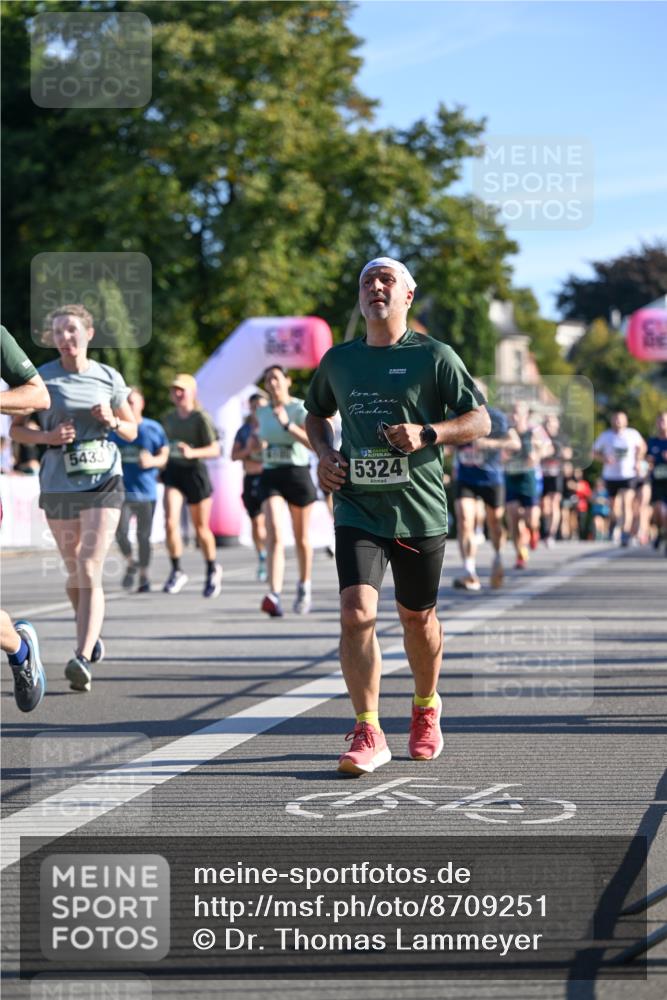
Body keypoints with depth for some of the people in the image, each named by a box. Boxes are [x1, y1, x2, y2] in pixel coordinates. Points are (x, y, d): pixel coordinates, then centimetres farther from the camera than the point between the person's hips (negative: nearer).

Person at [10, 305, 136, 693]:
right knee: (75, 573, 12)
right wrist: (47, 436, -14)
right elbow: (17, 427, 5)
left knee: (90, 571, -15)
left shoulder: (110, 378, 4)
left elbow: (132, 430, 14)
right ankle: (92, 635, 39)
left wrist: (112, 421, -8)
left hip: (103, 482, -1)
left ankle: (83, 658, -21)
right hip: (58, 483, 1)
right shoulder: (43, 377, 0)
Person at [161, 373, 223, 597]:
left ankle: (212, 570, 31)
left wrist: (192, 453, -26)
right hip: (173, 472, 4)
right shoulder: (169, 418, 10)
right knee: (171, 522, -16)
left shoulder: (201, 418, -7)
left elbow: (215, 450, -12)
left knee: (201, 528, 9)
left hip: (195, 472, -4)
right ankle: (177, 572, -5)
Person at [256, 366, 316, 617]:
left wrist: (287, 424, -26)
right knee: (275, 535, -17)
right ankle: (274, 595, -30)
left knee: (301, 538, 12)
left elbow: (314, 443, -20)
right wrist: (258, 441, 12)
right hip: (270, 476, 2)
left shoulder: (300, 409, -5)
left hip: (298, 474, -2)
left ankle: (304, 586, 37)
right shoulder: (263, 413, 11)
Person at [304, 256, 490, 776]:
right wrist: (324, 451, 6)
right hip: (358, 509, 1)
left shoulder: (434, 356, -1)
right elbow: (317, 412, 27)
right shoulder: (338, 361, 9)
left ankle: (426, 708, 39)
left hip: (420, 511, -1)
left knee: (417, 617, 12)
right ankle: (368, 735, -11)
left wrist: (427, 434, -17)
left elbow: (480, 420, -1)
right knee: (356, 614, -15)